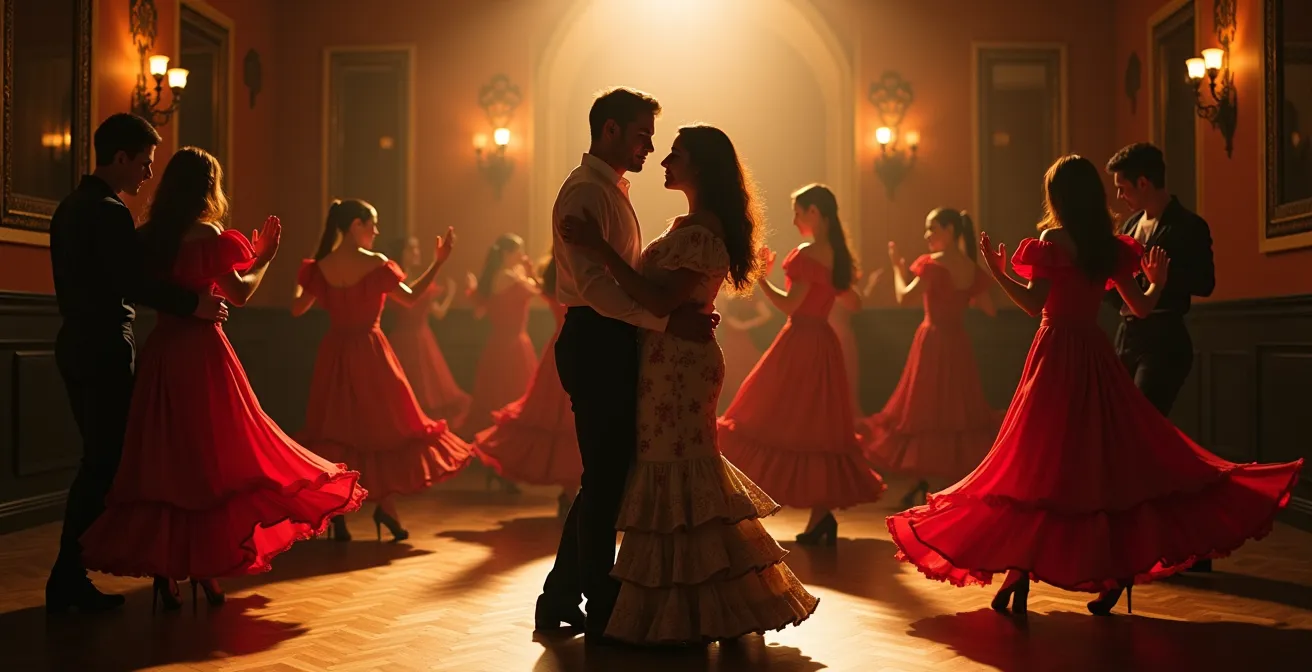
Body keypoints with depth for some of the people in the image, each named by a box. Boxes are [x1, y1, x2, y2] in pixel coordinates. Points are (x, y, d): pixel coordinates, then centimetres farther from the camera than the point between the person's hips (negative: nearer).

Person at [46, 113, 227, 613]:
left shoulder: (71, 207, 15)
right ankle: (68, 581, 0)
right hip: (105, 349, -10)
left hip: (77, 343, 10)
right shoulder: (109, 212, -15)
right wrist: (194, 304, -18)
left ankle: (70, 579, 17)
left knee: (97, 459, 14)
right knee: (103, 462, -3)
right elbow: (135, 284, -23)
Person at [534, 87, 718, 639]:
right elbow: (594, 285, -24)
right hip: (596, 343, -10)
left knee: (608, 475, 14)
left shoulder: (613, 191, 20)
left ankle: (561, 600, 25)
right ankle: (602, 609, 10)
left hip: (614, 343, 10)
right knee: (605, 478, -2)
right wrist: (668, 320, -30)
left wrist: (677, 312, 10)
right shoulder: (585, 192, -12)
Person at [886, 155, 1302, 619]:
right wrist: (1158, 282, 28)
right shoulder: (1112, 246, 7)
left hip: (1057, 356, -5)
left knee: (1041, 462, -3)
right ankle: (1121, 570, 11)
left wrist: (998, 271, -5)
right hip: (1096, 356, 5)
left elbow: (1034, 303, -15)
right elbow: (1140, 307, 10)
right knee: (1112, 457, 10)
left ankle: (1019, 576, -4)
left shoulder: (1052, 241, -8)